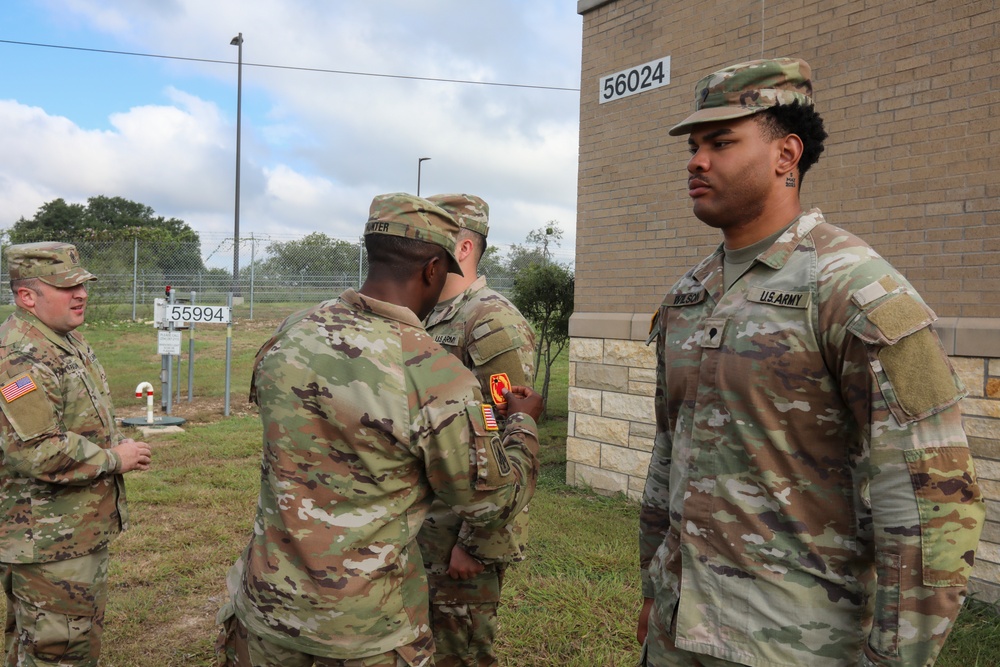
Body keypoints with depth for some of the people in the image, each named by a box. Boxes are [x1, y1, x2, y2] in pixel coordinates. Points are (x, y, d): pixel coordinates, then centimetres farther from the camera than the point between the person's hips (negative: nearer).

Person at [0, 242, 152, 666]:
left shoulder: (69, 342, 11)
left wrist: (119, 444, 6)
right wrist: (114, 459, -18)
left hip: (84, 530, 10)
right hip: (48, 541, -10)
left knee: (84, 633, 23)